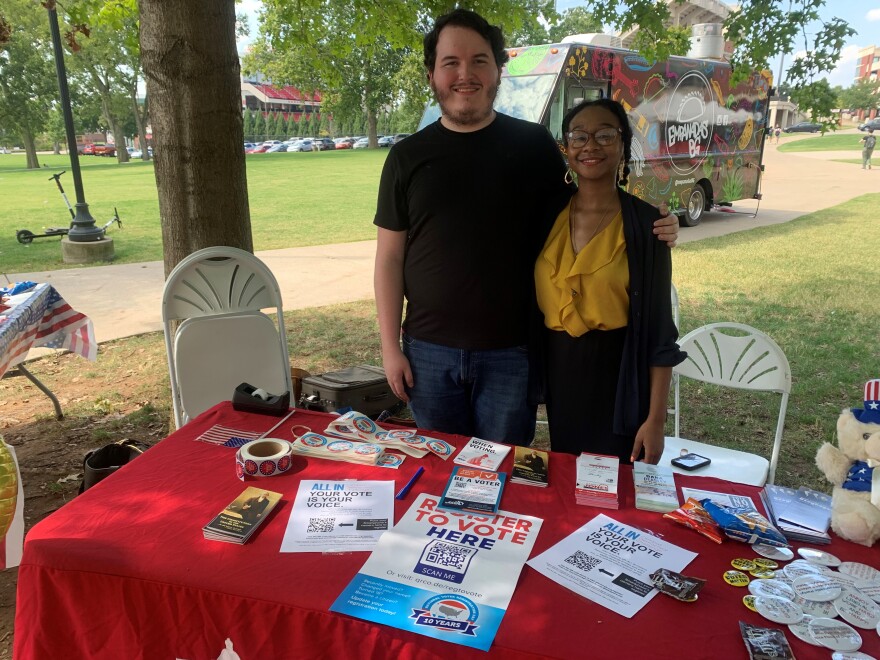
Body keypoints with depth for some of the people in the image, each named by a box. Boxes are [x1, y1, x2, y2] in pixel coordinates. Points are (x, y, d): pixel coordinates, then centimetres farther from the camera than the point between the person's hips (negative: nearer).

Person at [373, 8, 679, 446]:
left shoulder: (533, 144, 1)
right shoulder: (408, 157, 2)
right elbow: (390, 258, 3)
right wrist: (390, 346, 0)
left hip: (511, 352, -1)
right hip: (428, 351, 1)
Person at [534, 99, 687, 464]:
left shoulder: (644, 223, -10)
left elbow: (659, 330, -10)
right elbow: (535, 300, 7)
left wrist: (656, 418, -11)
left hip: (619, 377, -3)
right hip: (559, 374, 4)